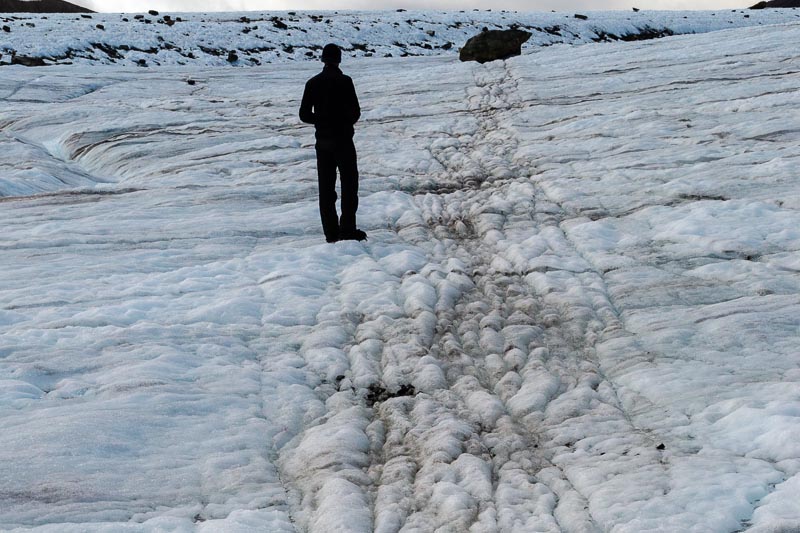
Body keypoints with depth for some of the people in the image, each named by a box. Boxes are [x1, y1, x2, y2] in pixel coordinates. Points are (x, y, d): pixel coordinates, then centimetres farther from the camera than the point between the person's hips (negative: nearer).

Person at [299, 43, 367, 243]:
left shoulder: (313, 83, 1)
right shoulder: (344, 81, -12)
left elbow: (304, 115, 1)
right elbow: (355, 112, -12)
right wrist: (346, 122, 9)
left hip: (322, 141, 4)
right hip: (343, 139, -4)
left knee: (326, 188, 9)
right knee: (349, 184, 5)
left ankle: (331, 232, 8)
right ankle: (347, 229, 0)